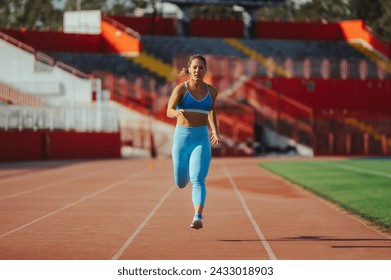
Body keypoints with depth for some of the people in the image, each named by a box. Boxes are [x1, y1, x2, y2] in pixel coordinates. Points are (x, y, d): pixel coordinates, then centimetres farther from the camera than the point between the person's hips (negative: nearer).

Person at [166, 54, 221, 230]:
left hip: (201, 138, 0)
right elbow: (169, 111, -14)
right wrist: (176, 112, -37)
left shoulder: (211, 91, 5)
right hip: (182, 137, 0)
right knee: (181, 183, 9)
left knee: (198, 180, -17)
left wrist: (215, 131, 13)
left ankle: (198, 217, -24)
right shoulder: (181, 89, -4)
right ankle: (186, 173, 46)